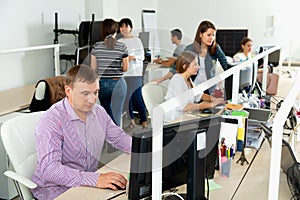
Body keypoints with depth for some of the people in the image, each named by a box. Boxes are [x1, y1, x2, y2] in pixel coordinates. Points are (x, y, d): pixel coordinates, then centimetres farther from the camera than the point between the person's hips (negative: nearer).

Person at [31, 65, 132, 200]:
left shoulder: (98, 112, 4)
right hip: (55, 189, -6)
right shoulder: (51, 120, -20)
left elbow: (119, 137, 17)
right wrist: (95, 179, -39)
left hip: (88, 183, 6)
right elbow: (49, 169, -30)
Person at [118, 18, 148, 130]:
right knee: (126, 98, 7)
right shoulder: (118, 42, 14)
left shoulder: (136, 40, 1)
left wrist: (132, 57, -20)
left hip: (135, 73, -5)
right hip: (123, 74, 5)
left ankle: (144, 122, 2)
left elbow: (141, 56, -3)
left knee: (137, 98, -7)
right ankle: (131, 121, 19)